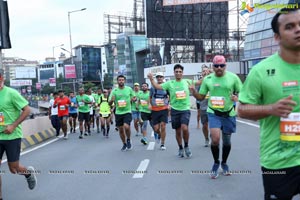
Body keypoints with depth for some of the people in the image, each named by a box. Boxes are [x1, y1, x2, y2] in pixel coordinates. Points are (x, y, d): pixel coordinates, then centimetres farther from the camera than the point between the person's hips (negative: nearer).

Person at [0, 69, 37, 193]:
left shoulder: (11, 93, -11)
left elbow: (27, 110, -11)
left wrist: (13, 126, -17)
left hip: (12, 136, -4)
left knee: (13, 169, 6)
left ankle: (29, 172, 39)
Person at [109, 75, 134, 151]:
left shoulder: (129, 89, 0)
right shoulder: (114, 91, -2)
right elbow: (110, 103, -2)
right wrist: (112, 100, -25)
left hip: (127, 111, -2)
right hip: (118, 113, 2)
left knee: (126, 126, -21)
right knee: (121, 130, 9)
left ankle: (128, 140, 8)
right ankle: (124, 144, 31)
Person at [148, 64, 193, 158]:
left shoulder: (187, 82, 3)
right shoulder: (170, 83, -1)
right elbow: (157, 86, -8)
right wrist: (151, 79, -23)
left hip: (185, 109, -1)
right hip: (175, 110, 1)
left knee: (185, 128, -20)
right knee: (178, 131, 10)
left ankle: (186, 146, 5)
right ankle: (180, 149, 29)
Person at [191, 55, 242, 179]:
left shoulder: (233, 77, -5)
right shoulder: (207, 79, 0)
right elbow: (201, 97, 6)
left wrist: (237, 97, -21)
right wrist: (193, 92, -14)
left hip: (229, 114, 1)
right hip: (213, 113, 0)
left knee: (227, 141, 12)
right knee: (215, 139, -16)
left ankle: (224, 163, 37)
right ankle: (216, 163, 11)